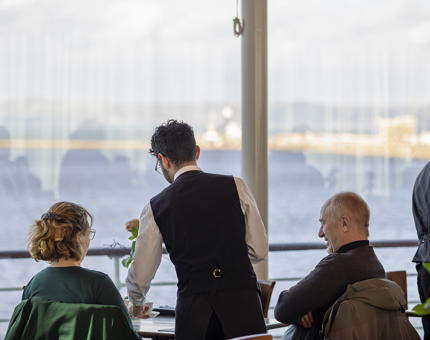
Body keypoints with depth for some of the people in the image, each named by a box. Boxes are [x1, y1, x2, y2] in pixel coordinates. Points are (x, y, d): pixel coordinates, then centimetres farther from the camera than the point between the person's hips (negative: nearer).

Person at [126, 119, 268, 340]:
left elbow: (140, 276, 15)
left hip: (194, 307, 0)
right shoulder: (235, 187, 5)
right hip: (242, 302, 0)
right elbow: (259, 250, 6)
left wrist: (136, 304, 36)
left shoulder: (156, 208, 6)